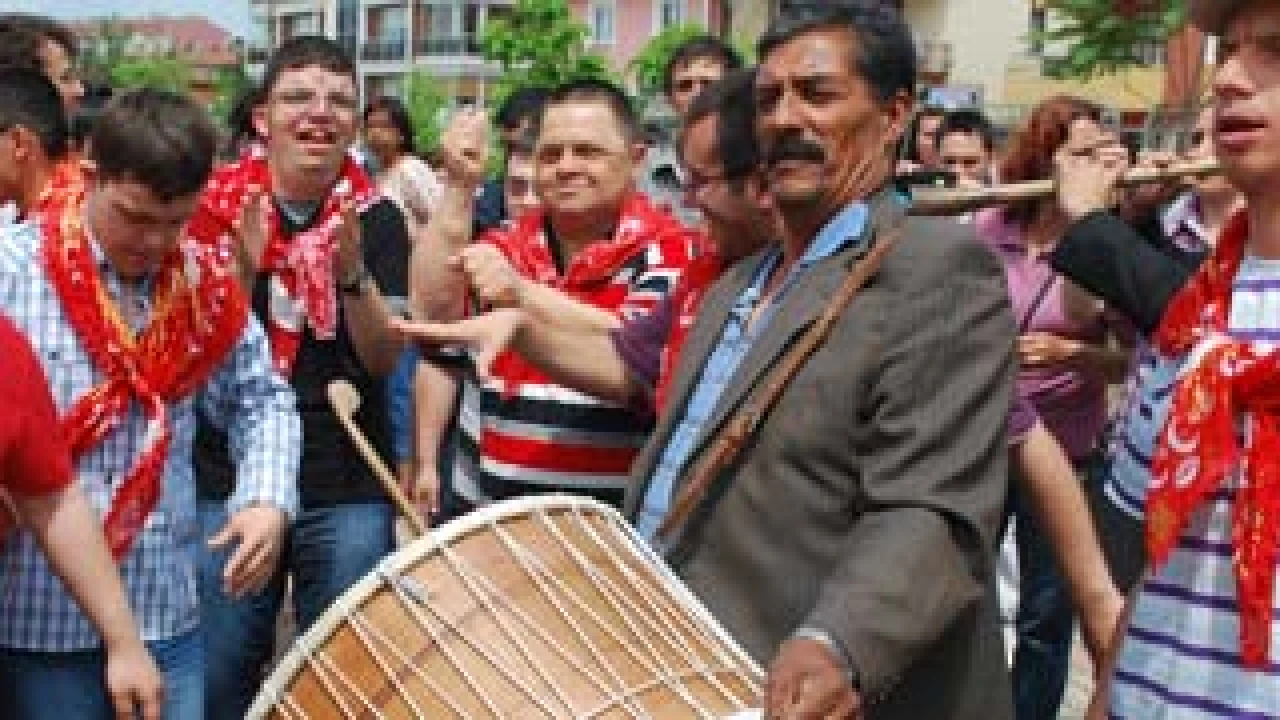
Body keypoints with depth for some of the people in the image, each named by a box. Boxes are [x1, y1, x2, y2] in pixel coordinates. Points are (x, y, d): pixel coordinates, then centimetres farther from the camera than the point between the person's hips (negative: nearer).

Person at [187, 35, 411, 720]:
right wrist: (242, 269, -23)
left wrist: (352, 273, -25)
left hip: (350, 493, 0)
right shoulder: (220, 207, -1)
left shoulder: (377, 218, -1)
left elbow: (384, 358, -7)